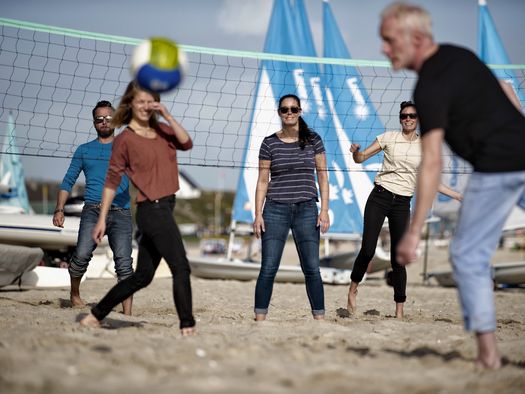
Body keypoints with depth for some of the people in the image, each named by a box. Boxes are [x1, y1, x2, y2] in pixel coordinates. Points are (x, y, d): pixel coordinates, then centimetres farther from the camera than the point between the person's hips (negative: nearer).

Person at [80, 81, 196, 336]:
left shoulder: (161, 130, 13)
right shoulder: (125, 139, -5)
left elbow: (186, 143, -4)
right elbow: (112, 180, -4)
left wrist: (167, 116, -8)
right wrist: (102, 219, -5)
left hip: (165, 208, 8)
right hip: (151, 209, -8)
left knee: (142, 276, 13)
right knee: (181, 268, -11)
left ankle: (95, 315, 22)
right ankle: (187, 325, -6)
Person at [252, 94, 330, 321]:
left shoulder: (313, 140, 5)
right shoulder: (269, 143, 4)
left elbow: (322, 176, 6)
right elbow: (262, 181, 5)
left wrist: (324, 211, -2)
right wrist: (258, 215, -2)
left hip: (306, 210, 1)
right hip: (276, 210, 0)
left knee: (312, 268, -1)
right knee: (268, 268, -3)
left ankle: (320, 318, 6)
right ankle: (259, 319, 1)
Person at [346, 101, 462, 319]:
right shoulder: (389, 137, 2)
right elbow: (361, 158, 4)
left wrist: (458, 196, 10)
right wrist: (356, 152, -20)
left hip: (402, 204, 1)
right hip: (380, 197, -1)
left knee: (398, 259, -2)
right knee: (368, 250, -10)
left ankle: (399, 311, 6)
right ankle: (353, 289, 16)